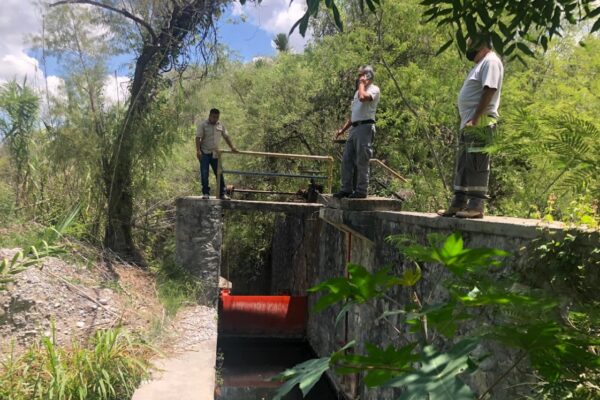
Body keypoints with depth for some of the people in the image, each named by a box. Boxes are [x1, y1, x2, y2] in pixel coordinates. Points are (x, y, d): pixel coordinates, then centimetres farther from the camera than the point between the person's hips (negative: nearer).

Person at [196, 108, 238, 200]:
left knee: (219, 174, 4)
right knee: (204, 174, -5)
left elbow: (226, 137, 16)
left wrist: (232, 147, 9)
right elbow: (198, 138, -12)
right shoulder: (202, 125, -5)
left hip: (215, 154, 4)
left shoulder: (220, 125, 9)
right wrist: (198, 150, -22)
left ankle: (222, 194, 10)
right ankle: (206, 193, 3)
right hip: (205, 153, -4)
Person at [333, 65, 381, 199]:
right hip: (354, 128, 9)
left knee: (362, 161, -7)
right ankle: (346, 189, 11)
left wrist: (362, 84, -7)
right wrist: (342, 129, 20)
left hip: (365, 127, -9)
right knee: (347, 159, 5)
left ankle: (361, 190, -1)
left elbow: (362, 97, -25)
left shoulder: (374, 89, -1)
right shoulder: (359, 91, 26)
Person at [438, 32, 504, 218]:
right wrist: (468, 121, 17)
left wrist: (475, 118, -22)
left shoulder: (491, 61, -5)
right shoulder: (481, 63, 26)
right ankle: (459, 203, 15)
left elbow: (489, 91, -18)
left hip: (480, 123, -10)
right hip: (469, 123, 10)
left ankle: (476, 206, -9)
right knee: (463, 164, 10)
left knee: (477, 165, -11)